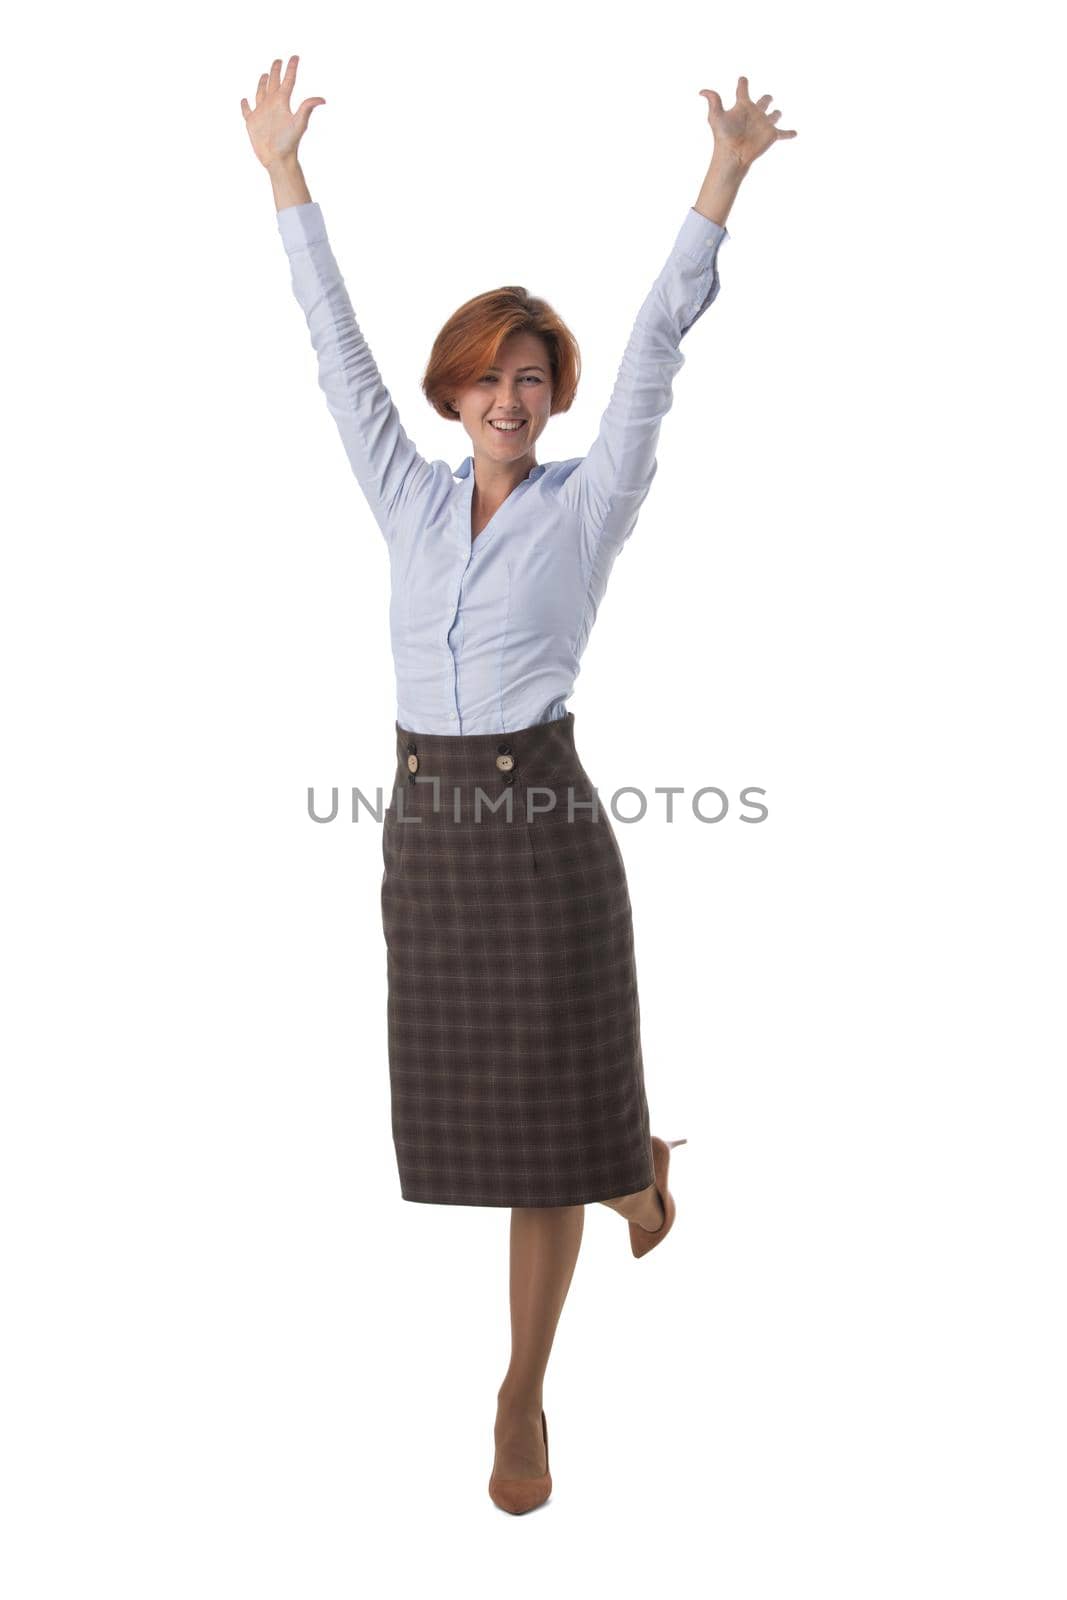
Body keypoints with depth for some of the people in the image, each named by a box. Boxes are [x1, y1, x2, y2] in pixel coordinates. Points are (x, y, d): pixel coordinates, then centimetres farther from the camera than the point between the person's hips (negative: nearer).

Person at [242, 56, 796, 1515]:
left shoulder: (585, 506, 0)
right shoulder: (413, 501, 9)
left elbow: (655, 352, -7)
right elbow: (339, 356, 8)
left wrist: (721, 180, -14)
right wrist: (285, 174, 7)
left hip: (543, 824, -4)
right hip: (427, 821, 4)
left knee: (542, 1128, 2)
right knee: (477, 1104, 15)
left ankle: (524, 1398, 19)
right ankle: (636, 1168, 48)